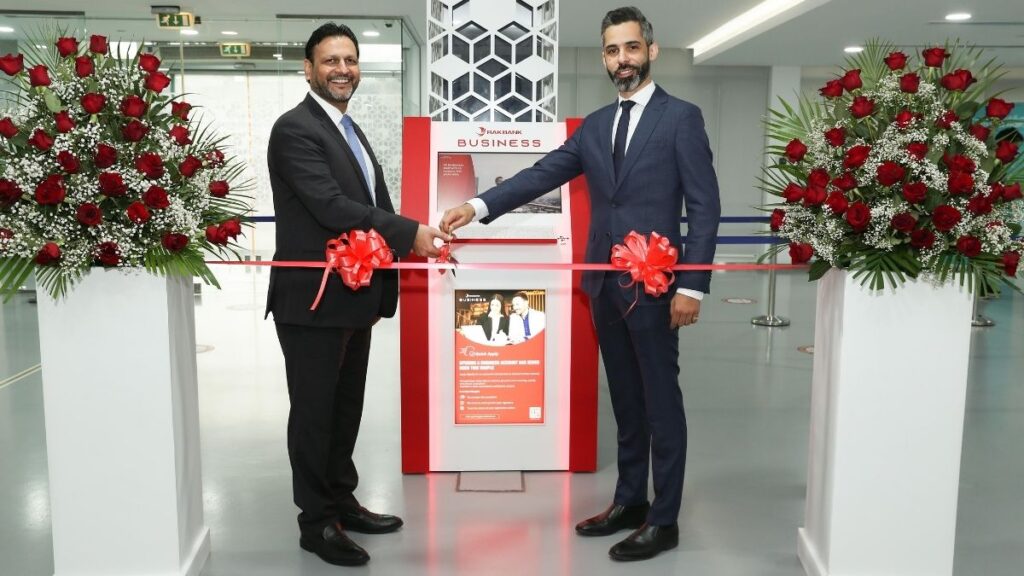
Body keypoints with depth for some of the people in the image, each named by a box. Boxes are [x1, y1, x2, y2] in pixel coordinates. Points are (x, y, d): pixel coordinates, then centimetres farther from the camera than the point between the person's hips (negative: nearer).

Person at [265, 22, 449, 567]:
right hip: (313, 298, -9)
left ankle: (341, 501, 33)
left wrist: (380, 285, 11)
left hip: (355, 296, 9)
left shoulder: (350, 129, 16)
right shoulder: (294, 128, -13)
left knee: (346, 407, 18)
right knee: (314, 411, 4)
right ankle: (315, 521, 17)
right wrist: (410, 233, -24)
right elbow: (330, 206, -24)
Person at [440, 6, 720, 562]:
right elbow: (542, 174, 6)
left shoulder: (681, 117, -3)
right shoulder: (594, 125, 13)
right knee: (625, 400, 15)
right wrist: (478, 205, -7)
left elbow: (704, 206, -8)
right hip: (604, 284, 6)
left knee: (661, 402, 3)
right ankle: (629, 501, 27)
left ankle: (664, 519, 14)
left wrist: (692, 286, -15)